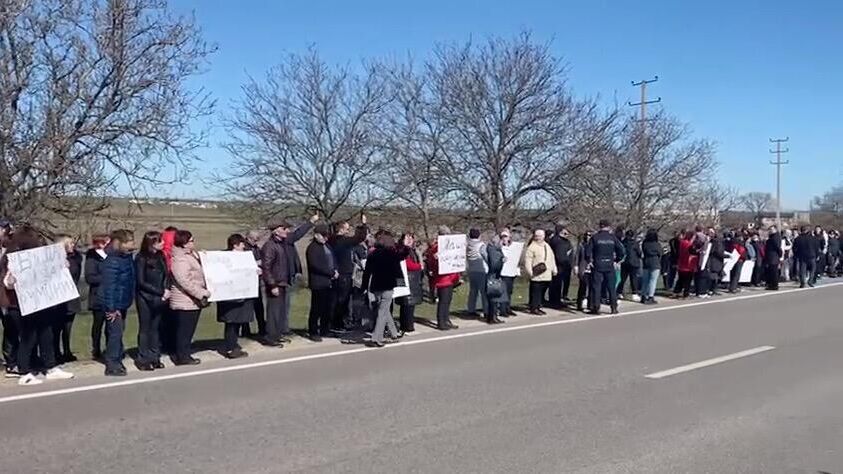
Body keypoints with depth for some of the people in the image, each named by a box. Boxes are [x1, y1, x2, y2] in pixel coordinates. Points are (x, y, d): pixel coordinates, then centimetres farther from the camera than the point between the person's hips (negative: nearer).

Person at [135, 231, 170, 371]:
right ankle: (143, 360, 12)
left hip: (159, 299, 5)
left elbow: (166, 274, 11)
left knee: (156, 327, 10)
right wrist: (161, 292, -14)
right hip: (145, 298, -5)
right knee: (145, 328, 4)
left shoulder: (160, 256, 4)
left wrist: (166, 289, -8)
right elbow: (141, 282, -12)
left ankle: (155, 357, 19)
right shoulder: (141, 258, -12)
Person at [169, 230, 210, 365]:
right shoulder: (180, 260, -19)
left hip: (193, 300, 10)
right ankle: (182, 357, 8)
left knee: (188, 329, 15)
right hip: (185, 302, -10)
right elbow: (185, 281, -26)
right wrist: (202, 293, -23)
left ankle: (184, 354, 24)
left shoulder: (192, 254, 12)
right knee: (184, 330, -1)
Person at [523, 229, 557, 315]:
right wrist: (529, 271, -17)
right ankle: (533, 308, -1)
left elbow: (552, 258, 25)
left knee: (542, 292, 10)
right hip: (536, 275, -7)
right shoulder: (532, 247, -6)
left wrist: (554, 269, 20)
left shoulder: (547, 246, 19)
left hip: (547, 275, 7)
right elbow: (527, 260, -11)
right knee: (535, 292, -7)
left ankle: (538, 307, 18)